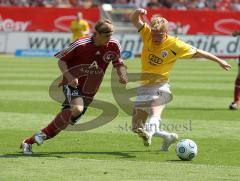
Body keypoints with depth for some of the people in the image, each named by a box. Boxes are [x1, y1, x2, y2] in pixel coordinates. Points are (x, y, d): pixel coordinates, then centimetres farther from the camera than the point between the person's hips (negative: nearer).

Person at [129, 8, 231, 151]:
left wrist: (219, 60, 6)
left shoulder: (174, 45, -9)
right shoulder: (147, 34, -1)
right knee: (137, 126, 10)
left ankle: (149, 131, -67)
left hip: (160, 86, -5)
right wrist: (138, 12, -33)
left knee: (155, 109, -37)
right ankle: (168, 137, 30)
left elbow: (197, 53, 1)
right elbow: (134, 20, -9)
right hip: (144, 86, 5)